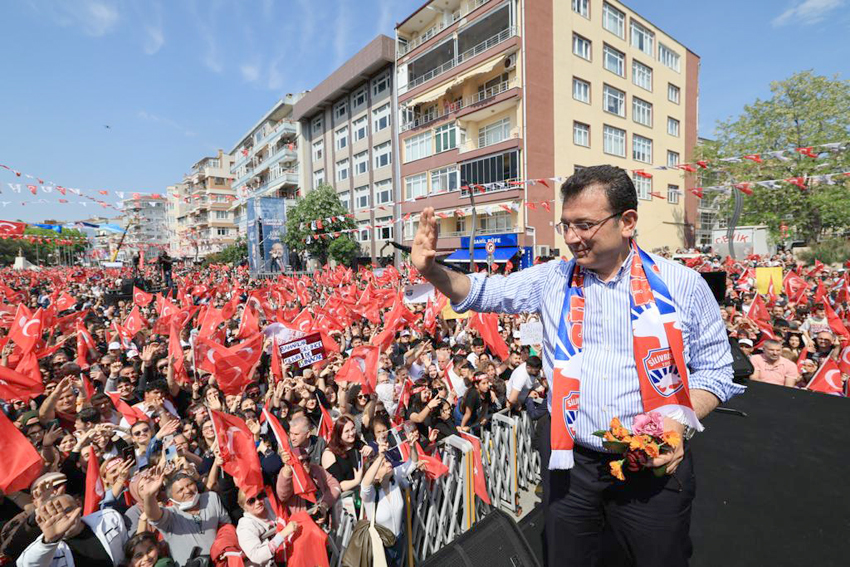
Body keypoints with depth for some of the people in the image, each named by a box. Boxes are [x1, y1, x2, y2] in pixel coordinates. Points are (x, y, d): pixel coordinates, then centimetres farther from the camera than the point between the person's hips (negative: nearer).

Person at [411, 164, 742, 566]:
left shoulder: (683, 285, -5)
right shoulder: (552, 279, -1)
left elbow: (713, 370, 2)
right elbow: (482, 293, 4)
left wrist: (682, 422, -15)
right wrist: (433, 270, -13)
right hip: (569, 461, 2)